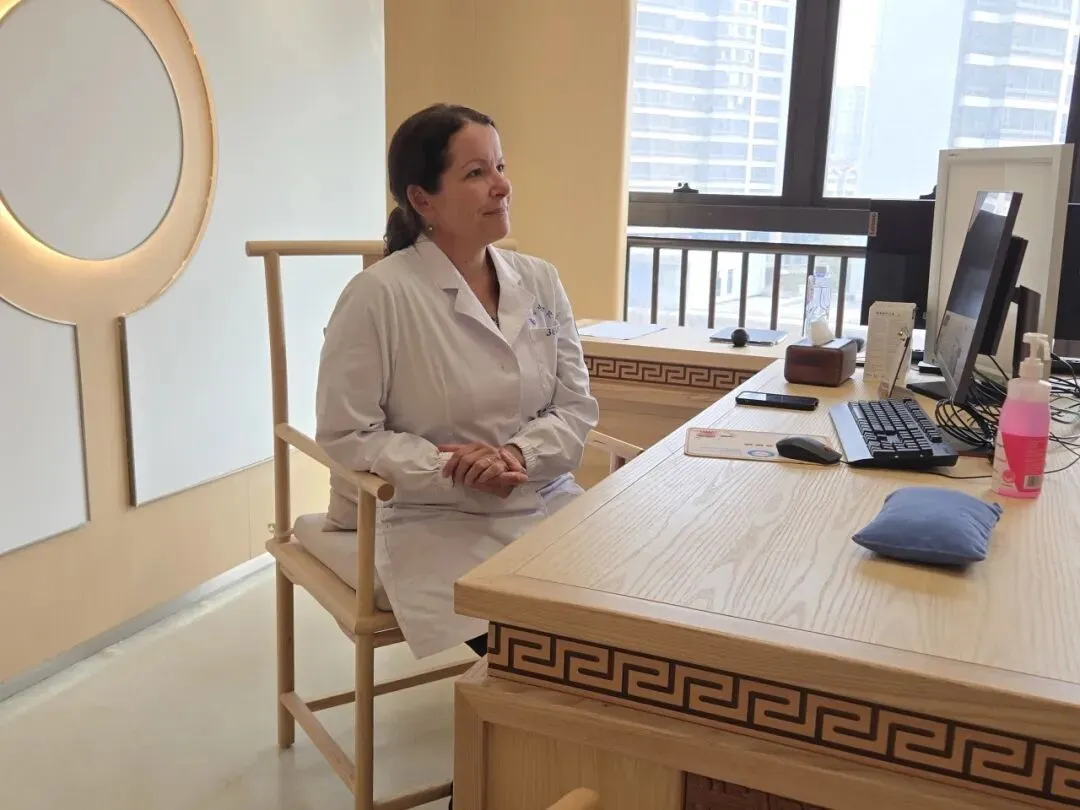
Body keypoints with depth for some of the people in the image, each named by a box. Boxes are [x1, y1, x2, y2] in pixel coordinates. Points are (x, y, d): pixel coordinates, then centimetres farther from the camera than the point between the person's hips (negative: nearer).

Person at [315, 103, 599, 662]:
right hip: (436, 525, -5)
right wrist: (457, 472, -21)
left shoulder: (540, 282, 5)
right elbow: (346, 438, -10)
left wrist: (518, 454, -15)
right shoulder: (379, 295, -12)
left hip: (545, 508, 5)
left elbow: (577, 408, 5)